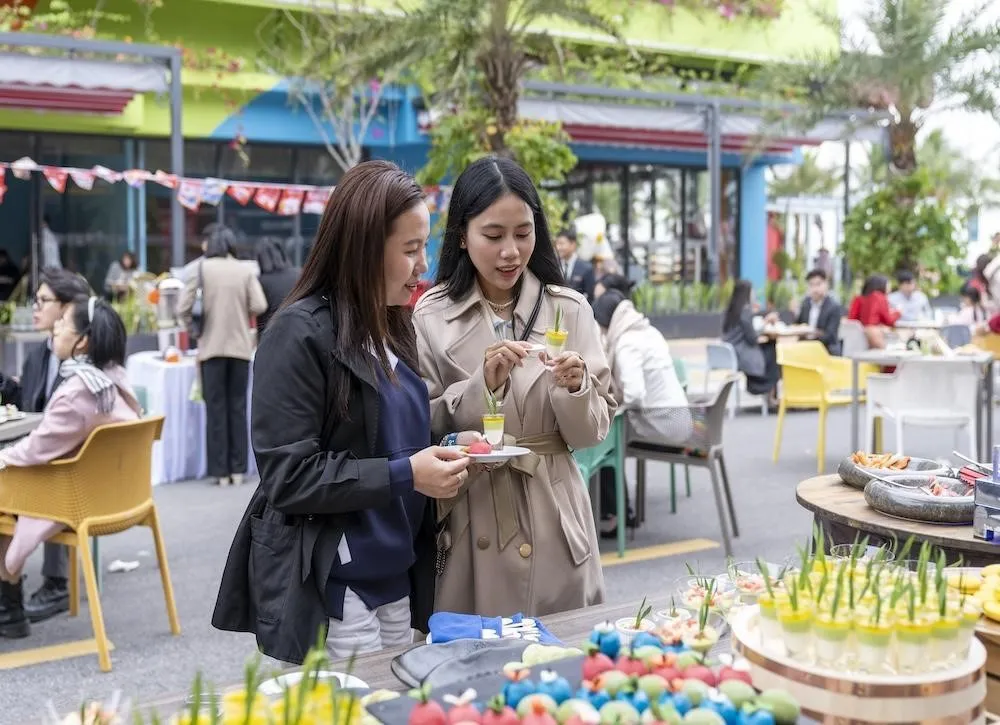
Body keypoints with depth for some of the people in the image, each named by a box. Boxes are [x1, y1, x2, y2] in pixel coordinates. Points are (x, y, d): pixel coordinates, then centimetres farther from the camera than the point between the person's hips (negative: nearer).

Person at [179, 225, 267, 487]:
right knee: (237, 407, 10)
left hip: (212, 347, -1)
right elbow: (259, 305, -6)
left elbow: (183, 308, -7)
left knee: (216, 409, 5)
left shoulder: (201, 268, -4)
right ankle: (237, 469, 10)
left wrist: (193, 327, 12)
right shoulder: (245, 270, -1)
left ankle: (221, 471, 5)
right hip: (240, 347, 1)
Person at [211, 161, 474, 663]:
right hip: (328, 589, -8)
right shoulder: (301, 333, -13)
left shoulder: (393, 329, 10)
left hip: (397, 582, 8)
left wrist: (444, 453, 2)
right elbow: (288, 476, -17)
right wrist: (403, 475, -20)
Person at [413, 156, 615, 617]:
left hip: (552, 523, 1)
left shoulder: (570, 309, -1)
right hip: (468, 527, -1)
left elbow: (593, 431, 0)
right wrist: (481, 385, -19)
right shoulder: (431, 316, -4)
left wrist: (574, 389, -20)